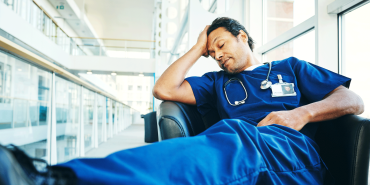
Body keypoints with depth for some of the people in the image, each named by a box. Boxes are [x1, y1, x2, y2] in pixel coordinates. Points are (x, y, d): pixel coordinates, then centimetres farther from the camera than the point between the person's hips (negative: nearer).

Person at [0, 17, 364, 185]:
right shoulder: (217, 82, 30)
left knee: (233, 135, -38)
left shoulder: (291, 68, 28)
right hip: (238, 155, 2)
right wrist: (197, 48, 24)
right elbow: (163, 89, 19)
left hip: (291, 153, -1)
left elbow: (353, 101, 20)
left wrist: (303, 112, 0)